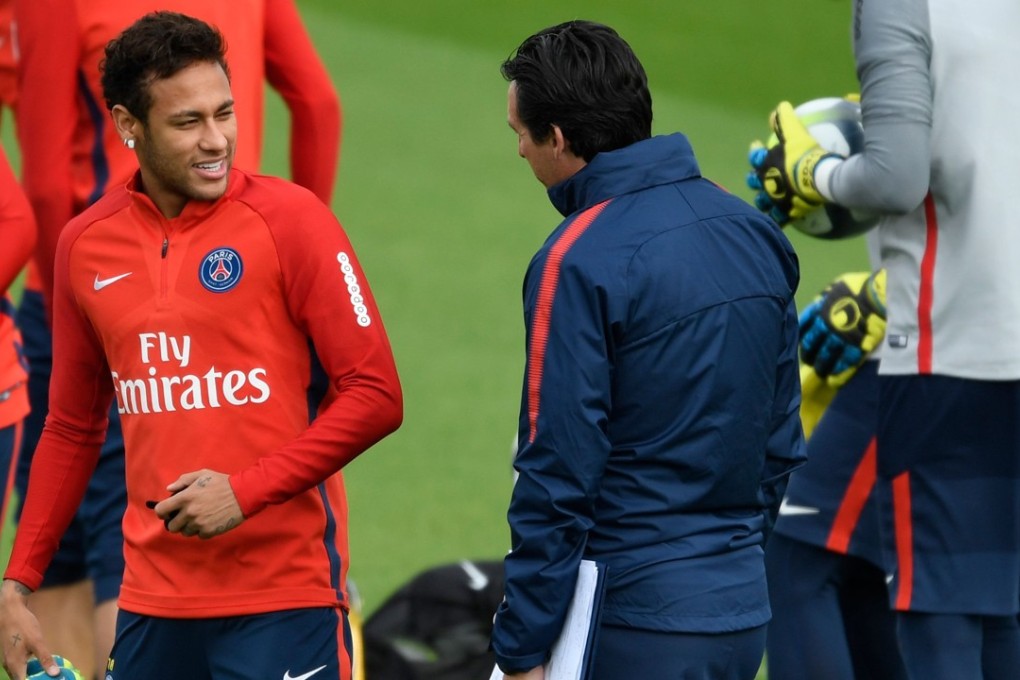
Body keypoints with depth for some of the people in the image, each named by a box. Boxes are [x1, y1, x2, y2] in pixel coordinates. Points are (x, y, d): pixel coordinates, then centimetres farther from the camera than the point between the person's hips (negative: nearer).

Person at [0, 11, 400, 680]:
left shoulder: (290, 218, -6)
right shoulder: (85, 244, 7)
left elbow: (376, 396, -7)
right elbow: (72, 431, 17)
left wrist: (247, 492, -15)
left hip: (284, 596, -4)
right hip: (154, 595, 4)